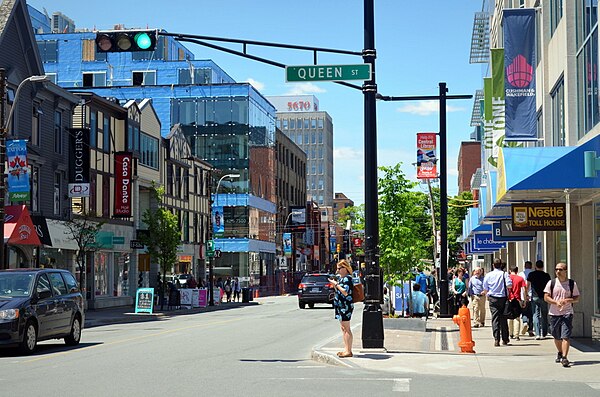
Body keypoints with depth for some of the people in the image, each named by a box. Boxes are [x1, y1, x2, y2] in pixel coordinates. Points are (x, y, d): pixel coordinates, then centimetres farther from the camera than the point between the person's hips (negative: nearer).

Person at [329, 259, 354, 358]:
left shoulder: (347, 279, -13)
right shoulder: (340, 278, 16)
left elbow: (345, 292, -25)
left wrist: (336, 284, -19)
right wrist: (334, 284, 8)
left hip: (346, 306, -10)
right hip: (340, 305, 10)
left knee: (346, 328, -8)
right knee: (343, 328, 12)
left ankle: (348, 351, -7)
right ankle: (346, 349, 17)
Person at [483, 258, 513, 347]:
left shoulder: (488, 275, 1)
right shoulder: (504, 274, -4)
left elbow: (485, 288, 5)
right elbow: (509, 285, -14)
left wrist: (487, 296, 23)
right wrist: (504, 287, 8)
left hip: (493, 299, 0)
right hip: (503, 298, 0)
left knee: (495, 318, -3)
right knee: (503, 319, 10)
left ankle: (496, 339, -13)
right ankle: (505, 339, 17)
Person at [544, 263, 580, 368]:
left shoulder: (572, 284, 3)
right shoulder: (551, 283, 4)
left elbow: (577, 298, 5)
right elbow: (546, 297, 1)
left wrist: (567, 300, -15)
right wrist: (556, 302, -16)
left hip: (567, 313, -2)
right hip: (554, 313, 2)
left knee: (566, 336, -14)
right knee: (557, 337, 14)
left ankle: (564, 357, -18)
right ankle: (560, 352, 39)